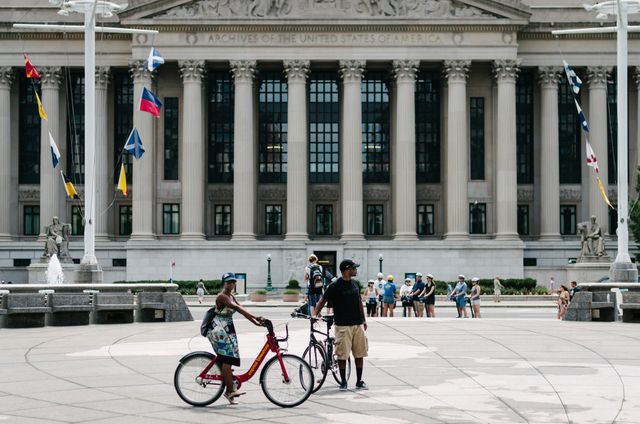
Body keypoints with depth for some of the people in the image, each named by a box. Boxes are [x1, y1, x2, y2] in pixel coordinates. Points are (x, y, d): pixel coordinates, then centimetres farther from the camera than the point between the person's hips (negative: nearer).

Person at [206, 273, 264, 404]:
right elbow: (237, 308, -26)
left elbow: (241, 310, 7)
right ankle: (230, 390, -15)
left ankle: (229, 392, 12)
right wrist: (255, 317, -34)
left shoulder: (232, 297, 15)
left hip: (228, 331, 9)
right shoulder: (222, 297, -15)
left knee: (227, 360, 8)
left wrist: (256, 321, -6)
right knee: (227, 359, -14)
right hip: (219, 331, -9)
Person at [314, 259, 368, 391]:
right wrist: (315, 314, -20)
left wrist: (364, 320, 18)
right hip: (343, 325, -5)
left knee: (359, 353, 7)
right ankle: (343, 382, 8)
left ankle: (359, 381, 16)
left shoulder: (356, 283, 10)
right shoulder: (335, 286, -9)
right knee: (342, 354, -2)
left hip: (357, 324, 6)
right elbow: (322, 301, -7)